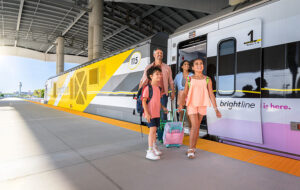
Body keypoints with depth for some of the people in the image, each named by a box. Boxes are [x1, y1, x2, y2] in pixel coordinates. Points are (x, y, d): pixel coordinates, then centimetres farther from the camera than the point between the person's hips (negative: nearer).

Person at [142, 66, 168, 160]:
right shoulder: (148, 88, -13)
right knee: (152, 129, -12)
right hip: (150, 113, -8)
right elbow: (144, 101, -16)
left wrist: (163, 107, 18)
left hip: (157, 113, 8)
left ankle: (154, 147, 31)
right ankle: (150, 151, -5)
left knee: (154, 129, 16)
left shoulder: (158, 88, 12)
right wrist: (146, 113, -22)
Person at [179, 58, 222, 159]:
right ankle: (190, 149, 2)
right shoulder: (189, 79, 2)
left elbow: (211, 94, 2)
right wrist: (181, 104, -7)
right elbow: (184, 93, 4)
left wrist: (216, 108, -3)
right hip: (191, 104, -2)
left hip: (202, 105, 2)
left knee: (197, 127, 10)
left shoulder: (207, 79, 3)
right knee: (194, 126, -9)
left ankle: (193, 147, 24)